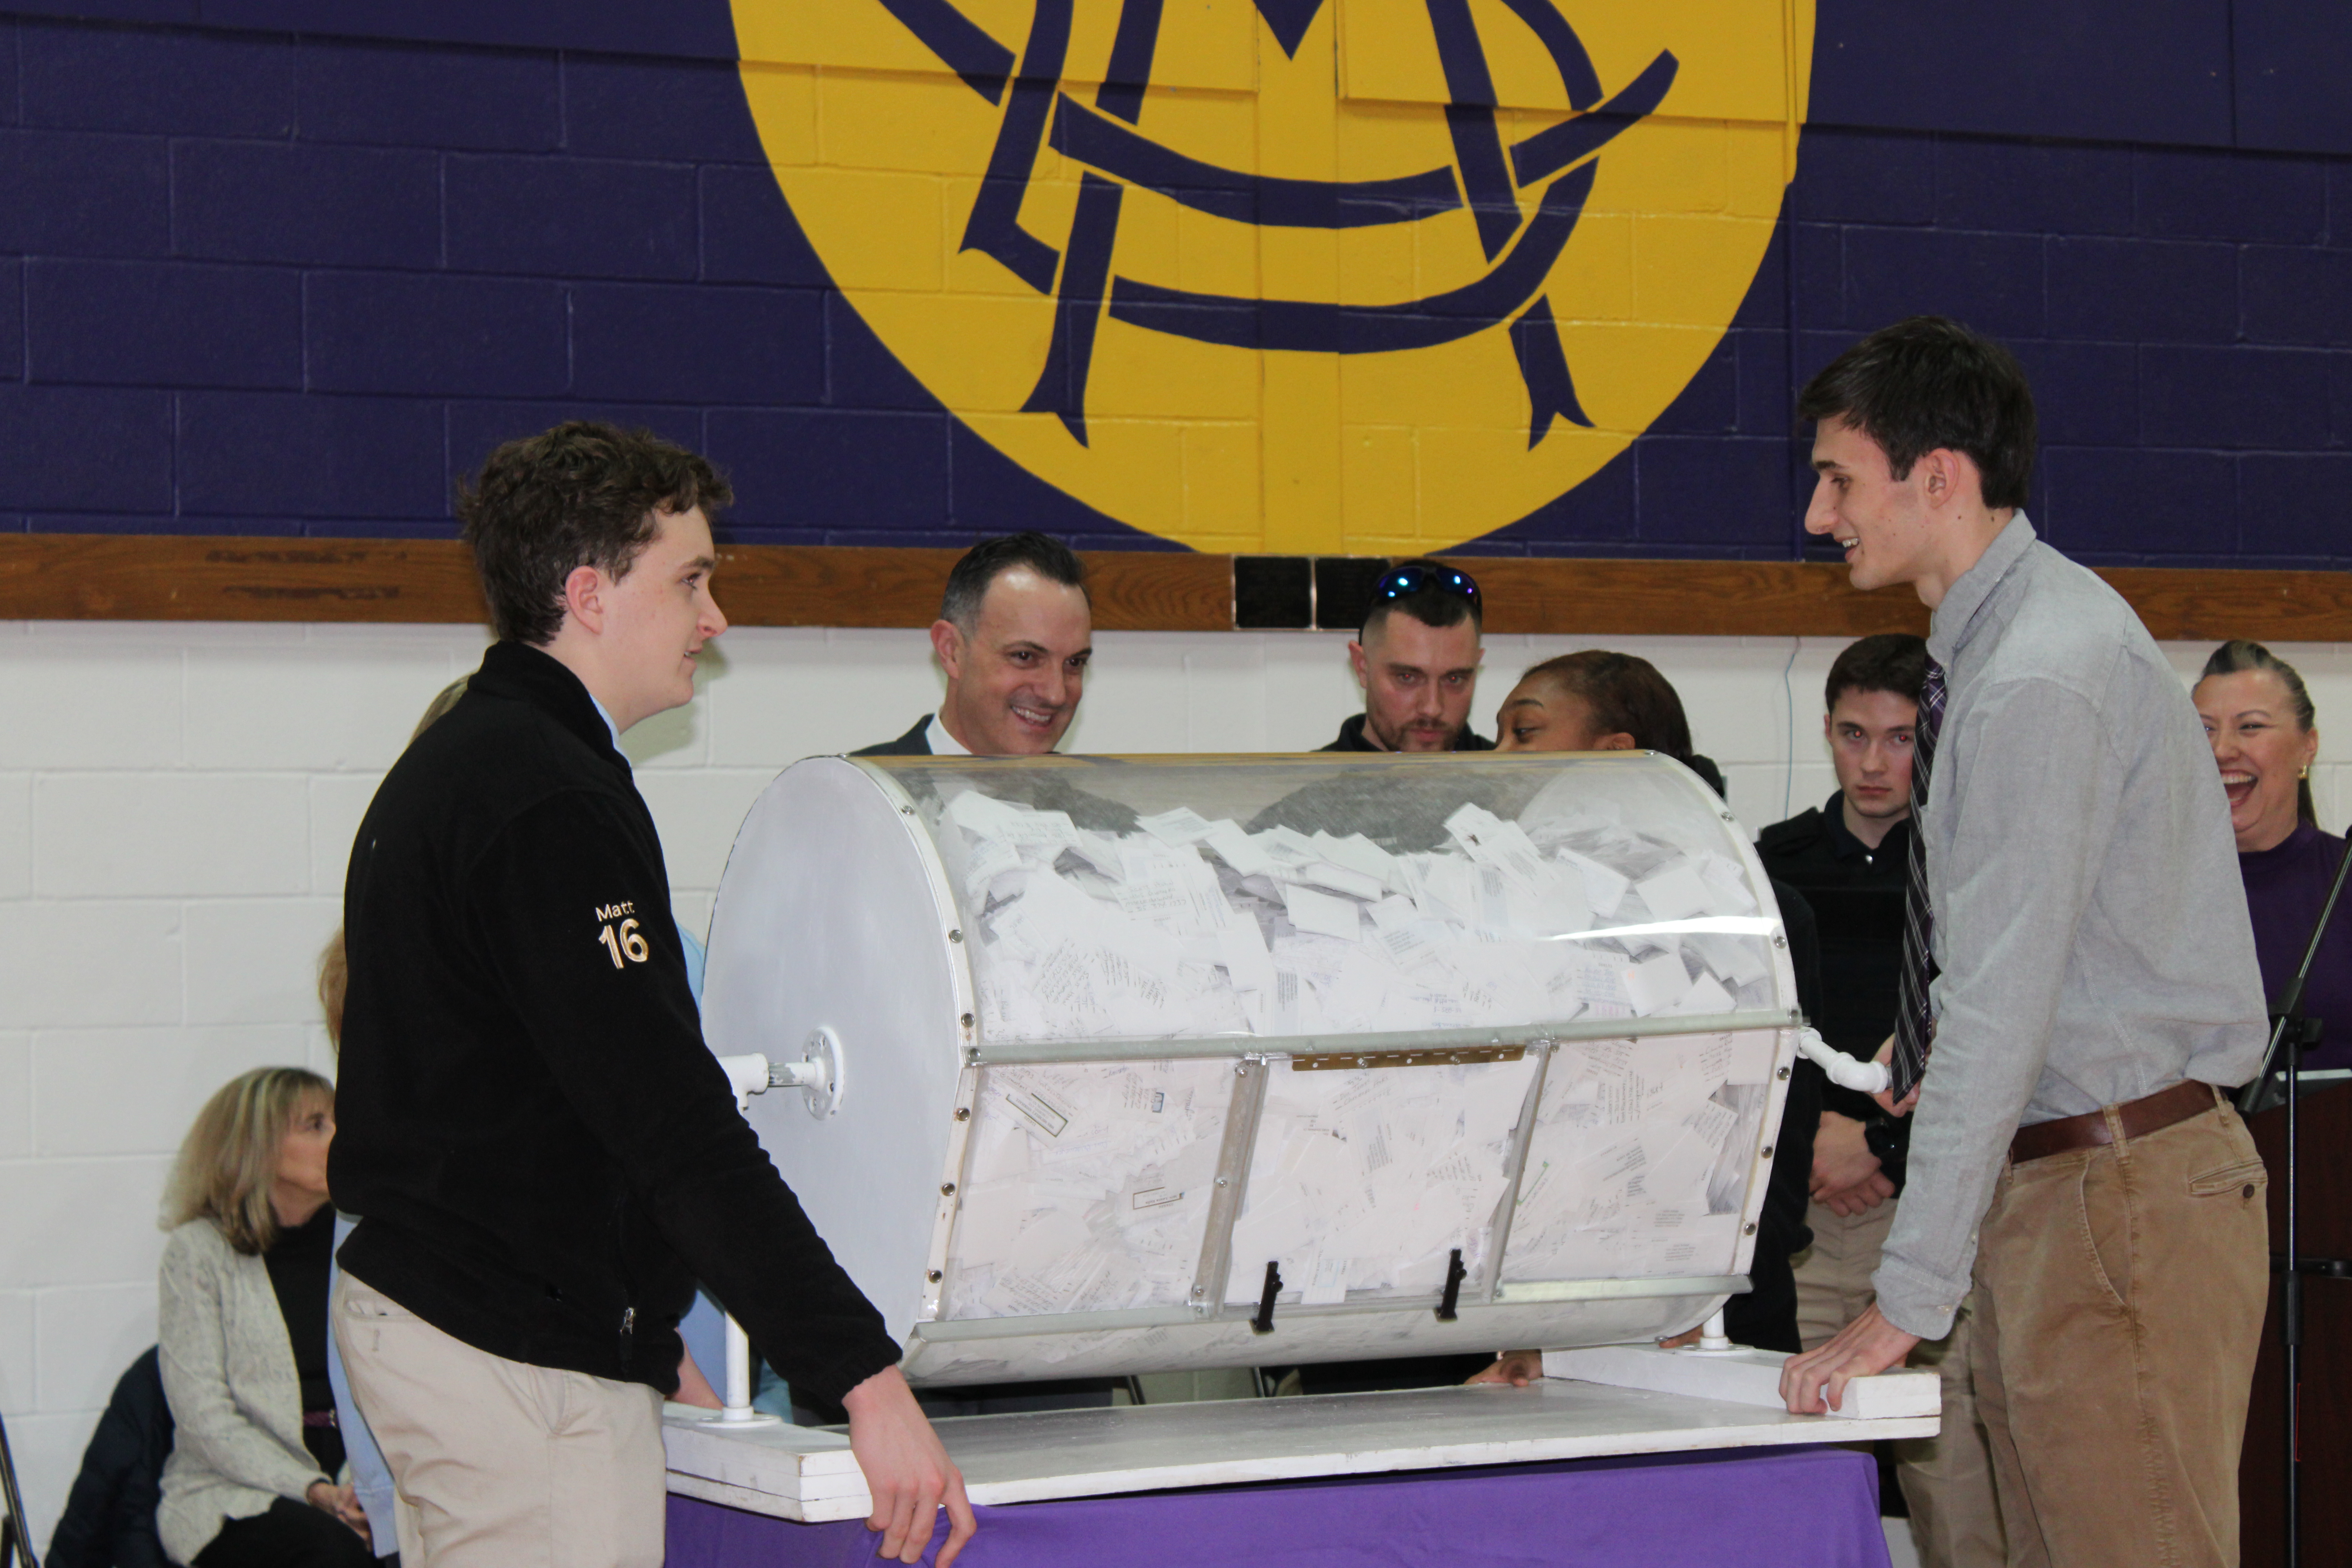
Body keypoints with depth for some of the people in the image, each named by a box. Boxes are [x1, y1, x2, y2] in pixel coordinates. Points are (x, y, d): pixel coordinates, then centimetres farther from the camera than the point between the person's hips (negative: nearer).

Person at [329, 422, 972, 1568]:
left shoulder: (450, 767, 15)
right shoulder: (548, 804, -18)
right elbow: (673, 1121, -25)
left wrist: (640, 1333, 20)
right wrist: (867, 1377, -26)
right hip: (524, 1357, -11)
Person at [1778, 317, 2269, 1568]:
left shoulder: (2041, 679, -20)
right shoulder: (1998, 644, 11)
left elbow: (2001, 1009, -23)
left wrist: (1907, 1301, -23)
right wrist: (1941, 1038, 8)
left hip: (2117, 1194, -10)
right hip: (2051, 1178, 10)